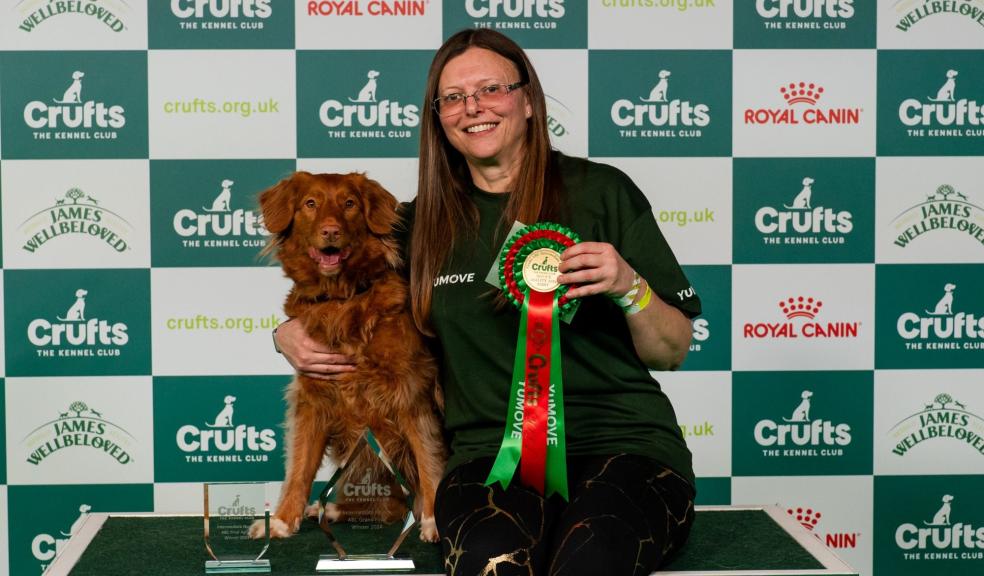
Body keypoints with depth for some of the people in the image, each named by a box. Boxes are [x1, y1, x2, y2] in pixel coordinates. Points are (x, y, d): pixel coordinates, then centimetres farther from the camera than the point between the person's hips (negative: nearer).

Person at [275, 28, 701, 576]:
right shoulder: (425, 222, 13)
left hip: (622, 441, -1)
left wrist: (629, 287, -13)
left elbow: (672, 353, 6)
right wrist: (291, 334, 7)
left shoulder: (601, 192, 4)